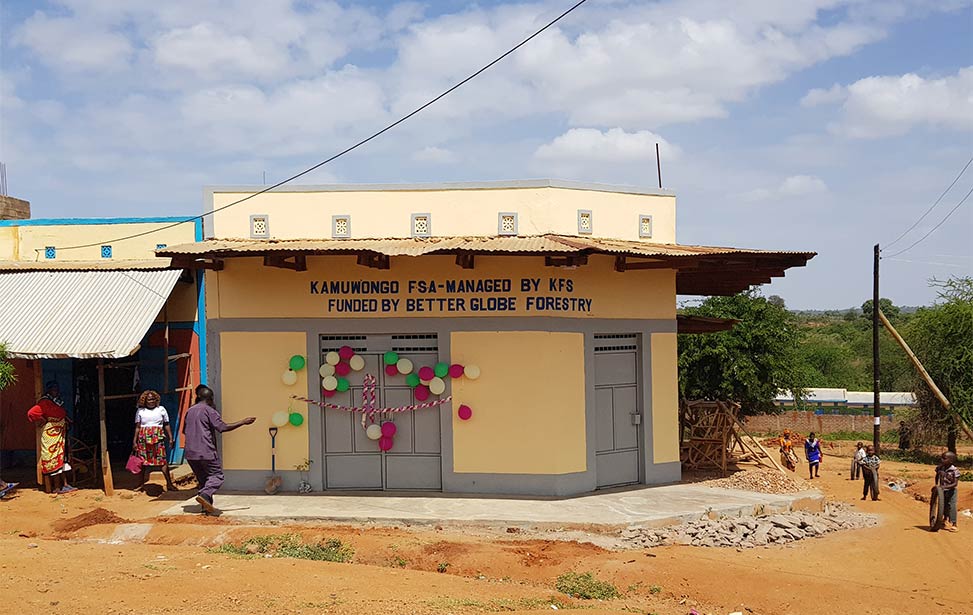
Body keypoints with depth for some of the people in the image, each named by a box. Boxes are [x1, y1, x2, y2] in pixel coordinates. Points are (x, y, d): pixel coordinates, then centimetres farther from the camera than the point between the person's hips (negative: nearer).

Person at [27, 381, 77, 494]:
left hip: (59, 435, 9)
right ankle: (57, 487, -3)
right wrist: (43, 422, -13)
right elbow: (32, 413, -24)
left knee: (61, 459, 11)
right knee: (54, 459, -6)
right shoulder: (45, 402, -14)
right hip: (51, 435, -9)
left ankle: (65, 484, 15)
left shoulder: (57, 402, 14)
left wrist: (66, 420, 8)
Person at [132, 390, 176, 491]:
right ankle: (142, 483, 17)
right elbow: (137, 427, 8)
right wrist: (134, 441, 4)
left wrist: (170, 438, 4)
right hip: (144, 438, 1)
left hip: (158, 437, -1)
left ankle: (169, 483, -7)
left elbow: (167, 425, 10)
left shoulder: (161, 409, 9)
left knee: (163, 459, -9)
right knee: (142, 460, 4)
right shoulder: (140, 411, 9)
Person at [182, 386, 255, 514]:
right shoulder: (209, 410, -7)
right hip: (206, 451, -7)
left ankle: (206, 506, 8)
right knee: (216, 475, -1)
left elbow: (184, 431, 26)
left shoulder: (189, 411, 15)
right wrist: (243, 422, -13)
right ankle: (204, 495, -25)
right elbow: (222, 427, -17)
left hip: (190, 453, 7)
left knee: (202, 478, 15)